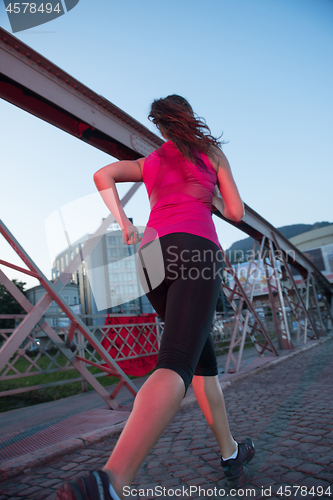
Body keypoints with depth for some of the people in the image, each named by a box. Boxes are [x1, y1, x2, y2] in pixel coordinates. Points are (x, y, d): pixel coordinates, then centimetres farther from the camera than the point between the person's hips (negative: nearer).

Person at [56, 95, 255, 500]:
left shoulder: (149, 162, 27)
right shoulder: (212, 152, 19)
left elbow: (102, 175, 12)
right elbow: (236, 212, 17)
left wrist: (124, 224, 12)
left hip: (153, 256, 5)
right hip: (195, 248, -5)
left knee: (203, 359, 16)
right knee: (176, 364, -22)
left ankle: (230, 454, 29)